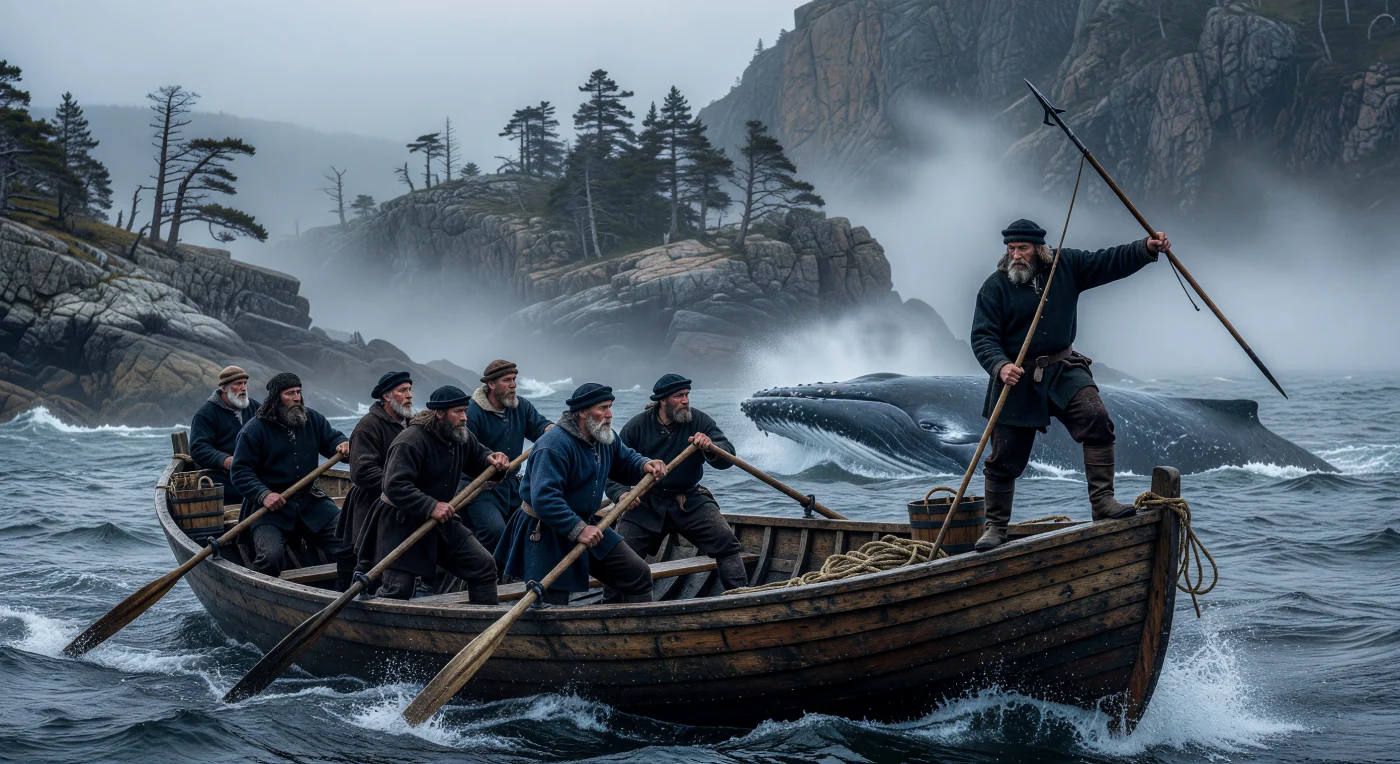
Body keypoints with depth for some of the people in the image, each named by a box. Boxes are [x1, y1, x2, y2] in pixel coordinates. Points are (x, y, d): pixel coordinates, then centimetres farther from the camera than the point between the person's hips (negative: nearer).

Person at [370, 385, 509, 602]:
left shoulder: (461, 436, 3)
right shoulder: (411, 442, -23)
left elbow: (477, 457, 21)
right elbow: (395, 486, -30)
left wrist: (491, 459, -4)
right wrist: (431, 506, -36)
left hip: (443, 521, 8)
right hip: (403, 524, -8)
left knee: (484, 565, 2)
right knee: (397, 590, -10)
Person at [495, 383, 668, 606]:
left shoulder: (605, 438, 3)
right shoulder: (554, 446, -27)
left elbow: (624, 460, 22)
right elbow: (544, 498, -34)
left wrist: (644, 466, -1)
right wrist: (577, 529, -37)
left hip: (585, 526, 9)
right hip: (546, 533, -9)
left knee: (638, 574, 4)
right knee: (552, 605, -8)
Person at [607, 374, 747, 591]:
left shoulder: (699, 421, -4)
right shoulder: (636, 426, -5)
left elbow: (727, 457, -11)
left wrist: (710, 447, -34)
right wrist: (621, 493, -23)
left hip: (690, 501, 1)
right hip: (645, 504, -1)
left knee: (726, 543, -13)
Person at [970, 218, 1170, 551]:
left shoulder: (1066, 266, 1)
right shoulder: (995, 286, -8)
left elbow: (1109, 262, 1)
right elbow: (982, 336, -12)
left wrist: (1146, 249, -14)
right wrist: (1000, 366, -30)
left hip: (1062, 371, 2)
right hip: (1016, 378, -2)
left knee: (1096, 419, -24)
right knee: (1005, 458, 1)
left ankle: (1103, 502, -20)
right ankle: (996, 527, 17)